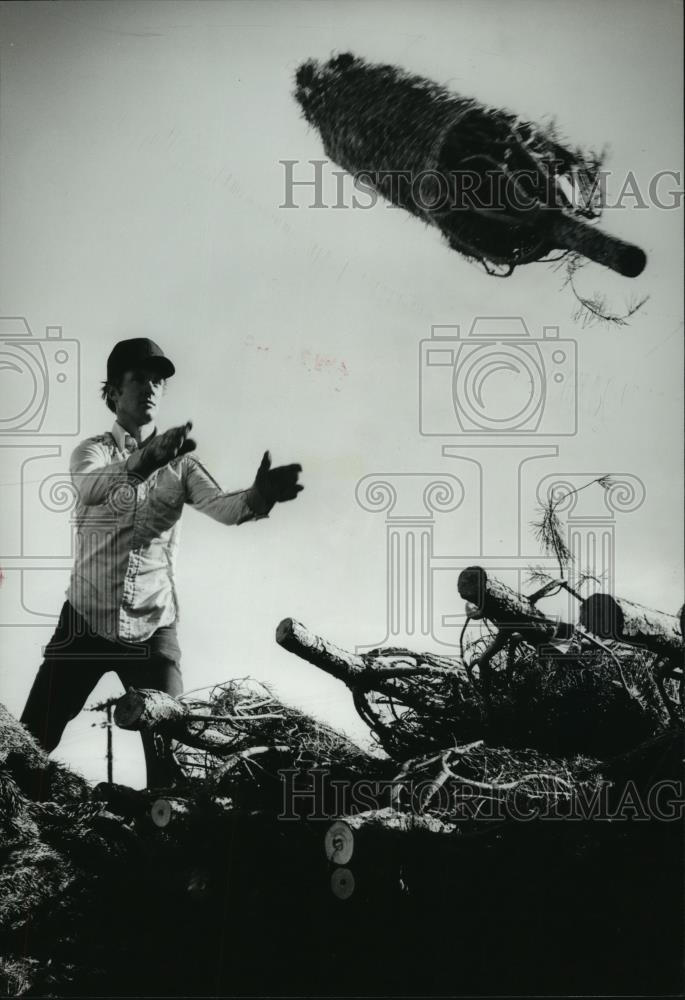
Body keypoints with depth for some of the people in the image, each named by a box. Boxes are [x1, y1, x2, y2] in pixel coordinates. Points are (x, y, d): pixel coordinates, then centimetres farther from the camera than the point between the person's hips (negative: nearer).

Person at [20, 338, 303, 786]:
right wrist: (143, 461, -46)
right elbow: (90, 489, -25)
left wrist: (257, 498, -39)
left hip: (154, 630, 1)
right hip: (86, 621, -1)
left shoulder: (181, 461, 5)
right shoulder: (92, 451, 0)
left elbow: (221, 505, -15)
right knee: (32, 741, 2)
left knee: (169, 751, -5)